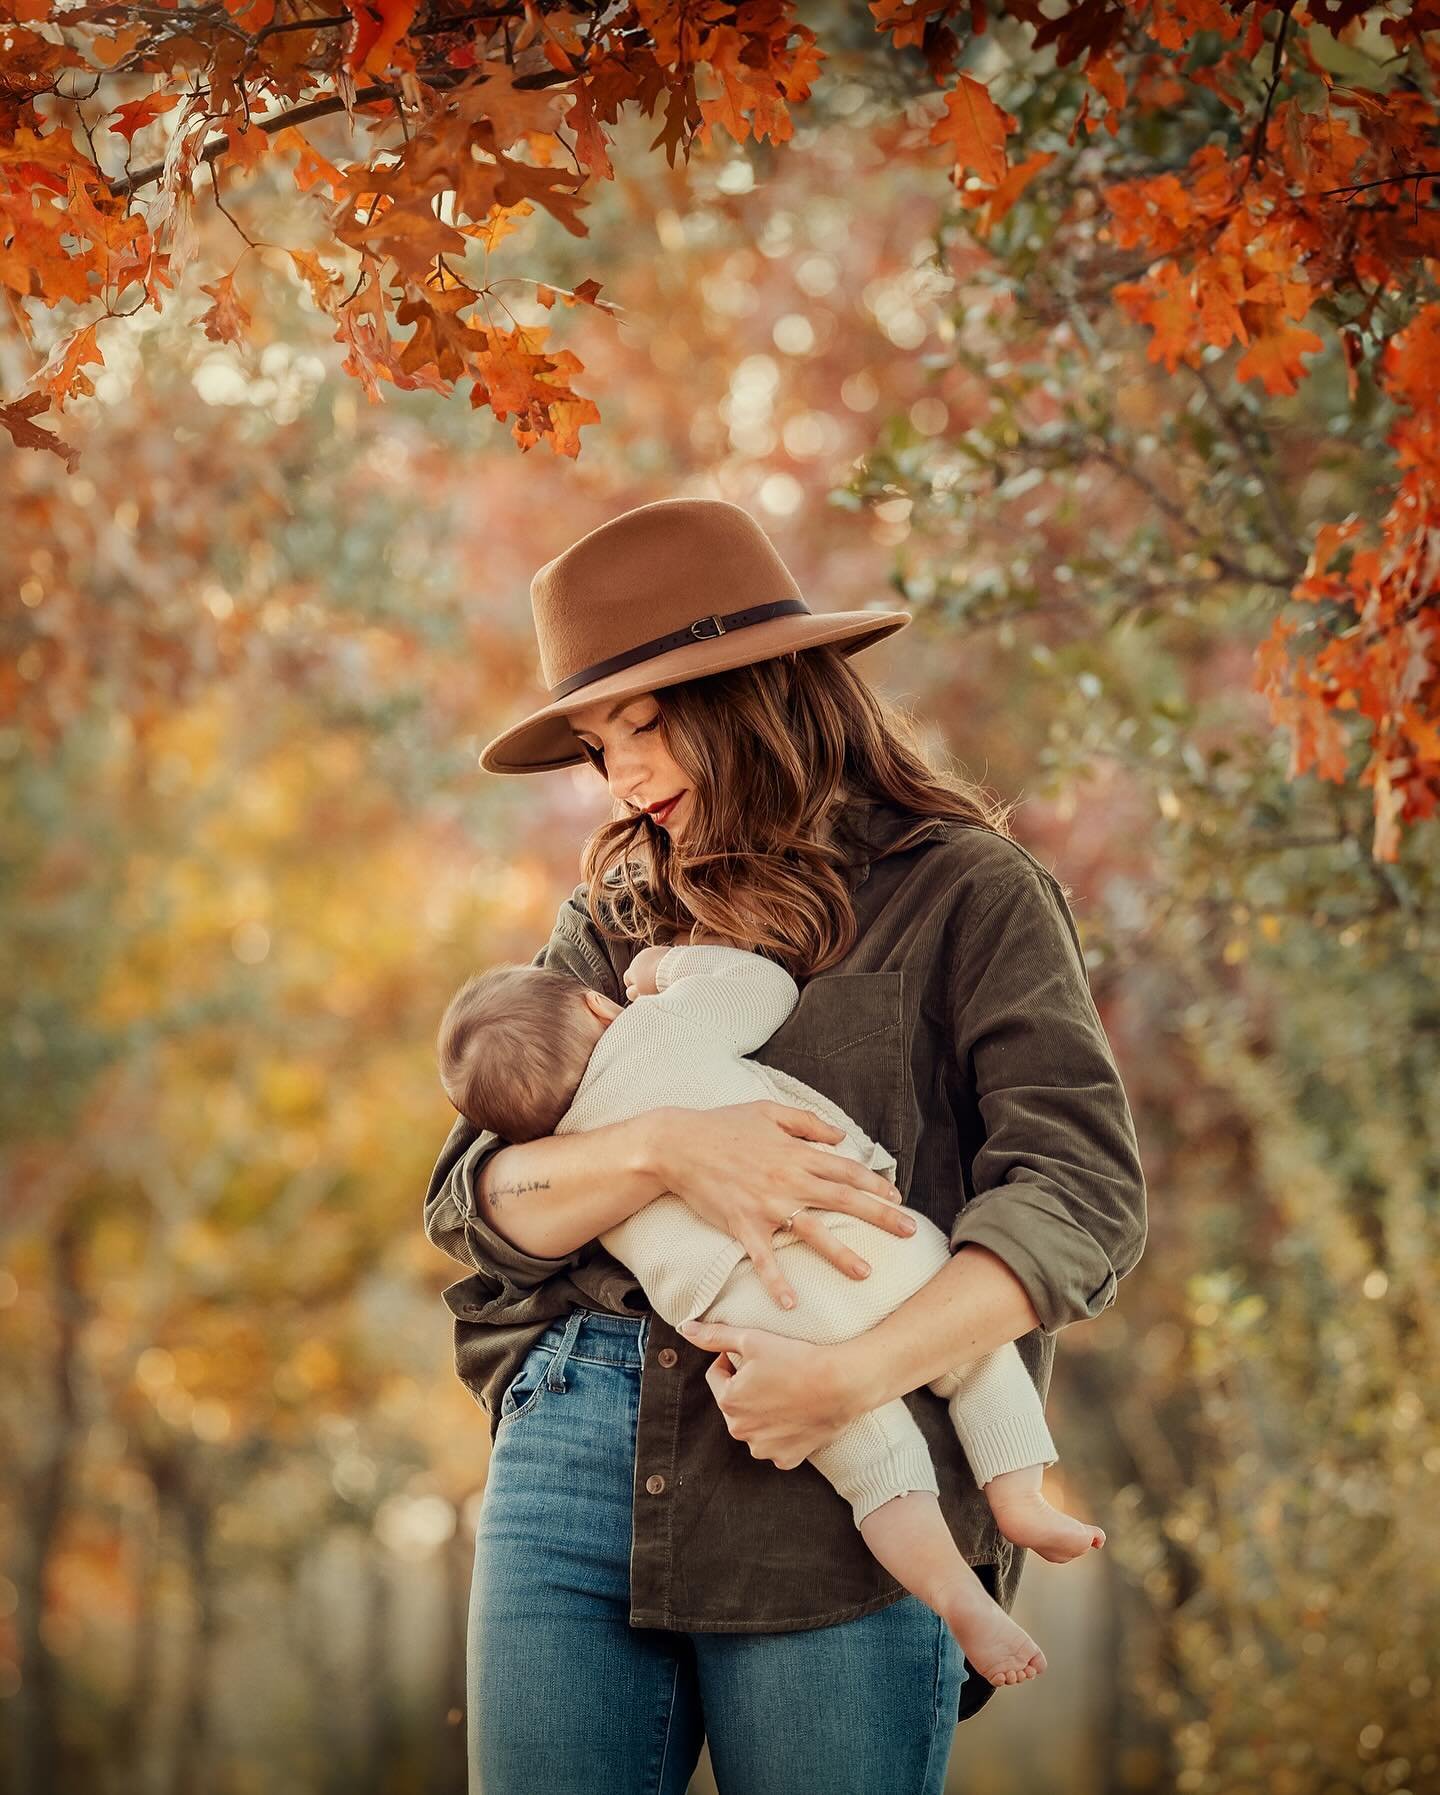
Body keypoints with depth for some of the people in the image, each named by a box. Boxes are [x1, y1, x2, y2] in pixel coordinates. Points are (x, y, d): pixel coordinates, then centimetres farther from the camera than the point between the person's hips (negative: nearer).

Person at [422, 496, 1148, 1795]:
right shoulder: (611, 922, 17)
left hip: (841, 1494, -3)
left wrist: (855, 1375, -21)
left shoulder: (963, 892, 4)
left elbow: (1084, 1191, -8)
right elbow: (471, 1201, 7)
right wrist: (661, 1152, -13)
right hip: (573, 1457, 4)